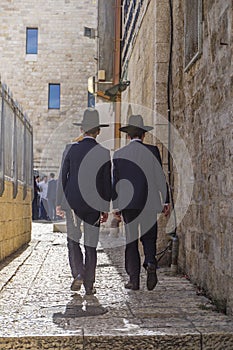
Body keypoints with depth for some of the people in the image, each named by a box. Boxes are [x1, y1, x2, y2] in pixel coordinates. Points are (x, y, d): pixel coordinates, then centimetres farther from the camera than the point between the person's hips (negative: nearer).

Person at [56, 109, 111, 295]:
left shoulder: (72, 149, -1)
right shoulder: (104, 153, -3)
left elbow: (63, 176, 1)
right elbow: (107, 183, -2)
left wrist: (59, 202, 8)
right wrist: (105, 208, 6)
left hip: (73, 202, 0)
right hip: (94, 204, 0)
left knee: (73, 240, 14)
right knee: (91, 245, 8)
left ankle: (78, 274, -3)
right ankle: (89, 285, 11)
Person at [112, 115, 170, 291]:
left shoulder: (119, 154, 4)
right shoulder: (152, 150, 0)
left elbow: (116, 181, 6)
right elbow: (160, 177, -1)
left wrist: (116, 206, 11)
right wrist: (166, 201, 4)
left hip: (128, 203, 1)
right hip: (149, 202, 0)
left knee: (131, 240, 7)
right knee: (149, 237, 12)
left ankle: (134, 279, 6)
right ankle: (150, 264, -14)